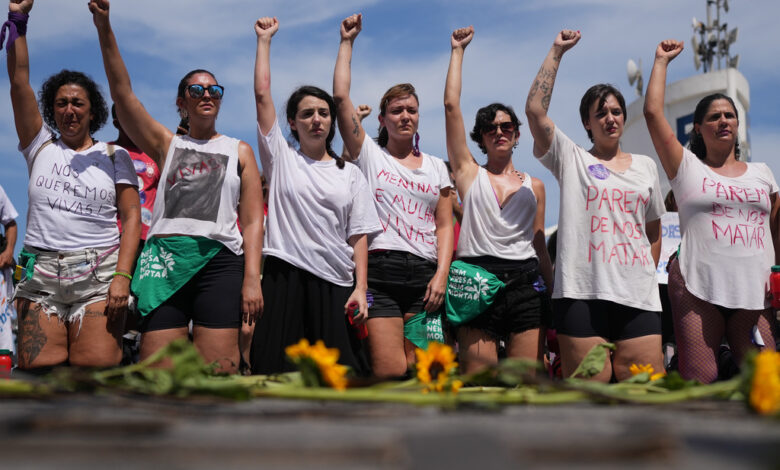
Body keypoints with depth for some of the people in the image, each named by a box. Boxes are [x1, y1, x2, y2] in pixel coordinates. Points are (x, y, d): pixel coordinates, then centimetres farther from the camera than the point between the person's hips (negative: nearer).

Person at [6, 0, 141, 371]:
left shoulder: (113, 155, 11)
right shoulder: (41, 146, 16)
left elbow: (131, 216, 3)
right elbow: (19, 81, 9)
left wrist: (122, 275, -9)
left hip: (98, 275, -2)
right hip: (40, 274, 2)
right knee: (36, 372, -8)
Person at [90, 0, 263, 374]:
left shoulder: (239, 150, 17)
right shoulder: (167, 145, 19)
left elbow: (253, 220, 9)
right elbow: (122, 92, 8)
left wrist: (252, 278, -4)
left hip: (219, 260, -1)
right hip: (165, 258, 1)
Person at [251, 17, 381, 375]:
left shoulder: (350, 174, 13)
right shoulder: (281, 158, 10)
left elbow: (358, 236, 7)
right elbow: (262, 93, 4)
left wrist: (360, 288, -4)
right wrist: (264, 39, 10)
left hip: (336, 283, 1)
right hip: (285, 277, -1)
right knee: (278, 367, -4)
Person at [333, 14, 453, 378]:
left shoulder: (436, 166, 18)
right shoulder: (369, 154, 10)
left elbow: (444, 226, 11)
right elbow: (340, 96, 1)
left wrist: (441, 274, -3)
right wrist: (347, 41, 9)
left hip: (425, 276, 3)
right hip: (380, 270, -3)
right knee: (389, 373, -12)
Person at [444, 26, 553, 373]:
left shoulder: (534, 185, 16)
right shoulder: (469, 173, 10)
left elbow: (539, 244, 18)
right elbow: (451, 105, 4)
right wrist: (458, 50, 11)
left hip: (525, 284, 2)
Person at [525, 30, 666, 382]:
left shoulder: (645, 166, 19)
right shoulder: (571, 159, 8)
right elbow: (535, 109, -5)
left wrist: (648, 275, 13)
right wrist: (557, 51, 1)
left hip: (638, 298, 3)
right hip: (582, 294, -3)